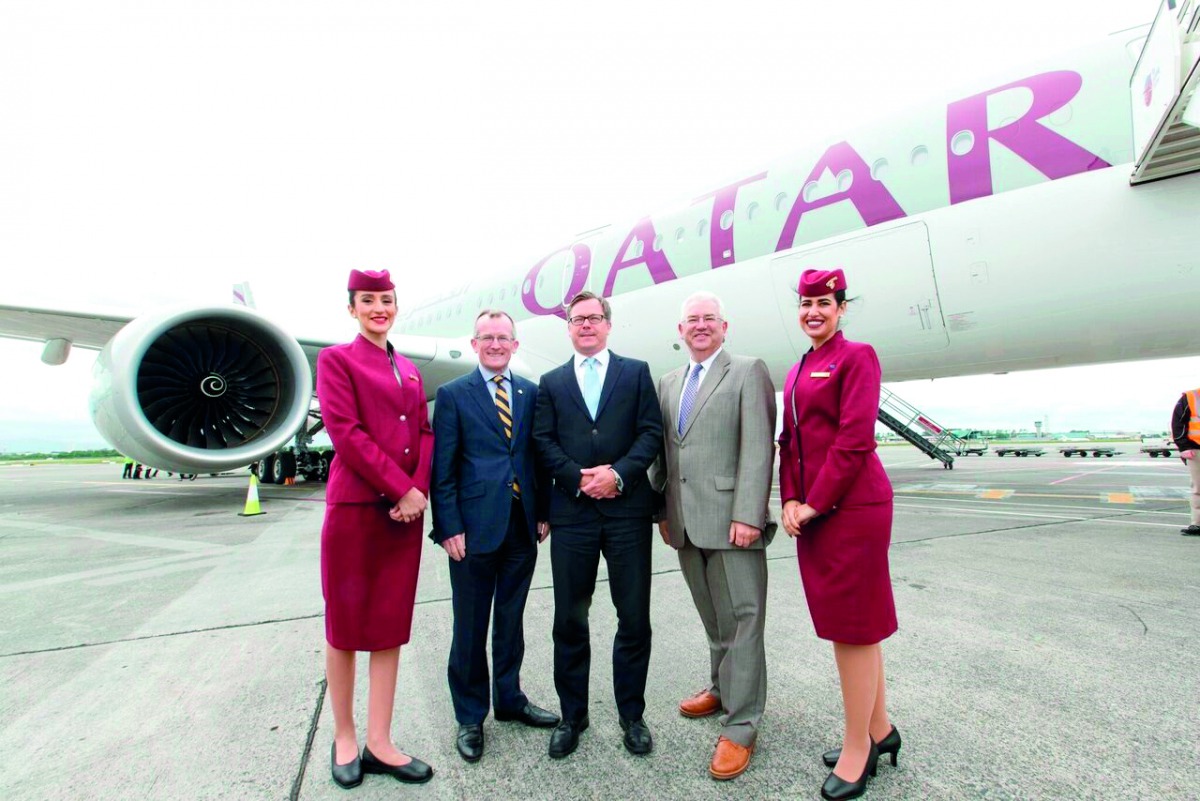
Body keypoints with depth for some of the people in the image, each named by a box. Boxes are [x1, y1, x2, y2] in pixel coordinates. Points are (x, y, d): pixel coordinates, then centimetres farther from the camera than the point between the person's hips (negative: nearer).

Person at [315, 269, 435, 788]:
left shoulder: (410, 371, 16)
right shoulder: (336, 359, 0)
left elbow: (425, 433, 10)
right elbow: (345, 432, -12)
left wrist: (419, 490, -7)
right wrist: (401, 489, -15)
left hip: (406, 509, 5)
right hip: (355, 506, -5)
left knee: (392, 625, 9)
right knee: (345, 623, 7)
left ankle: (378, 744, 20)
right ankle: (344, 737, 25)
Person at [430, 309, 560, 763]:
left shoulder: (531, 393, 7)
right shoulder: (453, 395, -3)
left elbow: (538, 456, 8)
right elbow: (442, 469, -6)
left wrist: (543, 513, 4)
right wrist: (449, 527, -11)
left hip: (522, 527, 4)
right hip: (475, 528, -3)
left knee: (511, 621, 18)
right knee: (470, 628, 10)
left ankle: (510, 700, 37)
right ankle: (470, 717, 29)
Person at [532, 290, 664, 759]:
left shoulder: (636, 372, 9)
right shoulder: (551, 382, 13)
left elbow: (651, 433, 0)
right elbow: (543, 441, 3)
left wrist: (619, 473, -14)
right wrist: (579, 478, -11)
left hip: (628, 509, -1)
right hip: (571, 513, 1)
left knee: (634, 619, 7)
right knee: (570, 620, 9)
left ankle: (632, 715, 27)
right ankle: (572, 716, 27)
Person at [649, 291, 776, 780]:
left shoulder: (748, 372, -2)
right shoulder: (668, 384, 16)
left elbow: (758, 448, -10)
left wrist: (747, 514, -17)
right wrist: (662, 510, 12)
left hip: (731, 519, -5)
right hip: (686, 524, 6)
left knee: (741, 619, 2)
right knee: (714, 619, 18)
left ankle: (740, 726, 13)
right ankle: (722, 689, 36)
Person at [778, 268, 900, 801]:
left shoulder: (857, 357, -6)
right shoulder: (797, 371, 17)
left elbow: (855, 440, -15)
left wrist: (814, 503, -13)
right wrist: (790, 501, 2)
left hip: (851, 506, -8)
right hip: (811, 510, 8)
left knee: (854, 623, 2)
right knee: (843, 620, 16)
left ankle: (857, 748, 18)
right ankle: (879, 728, 33)